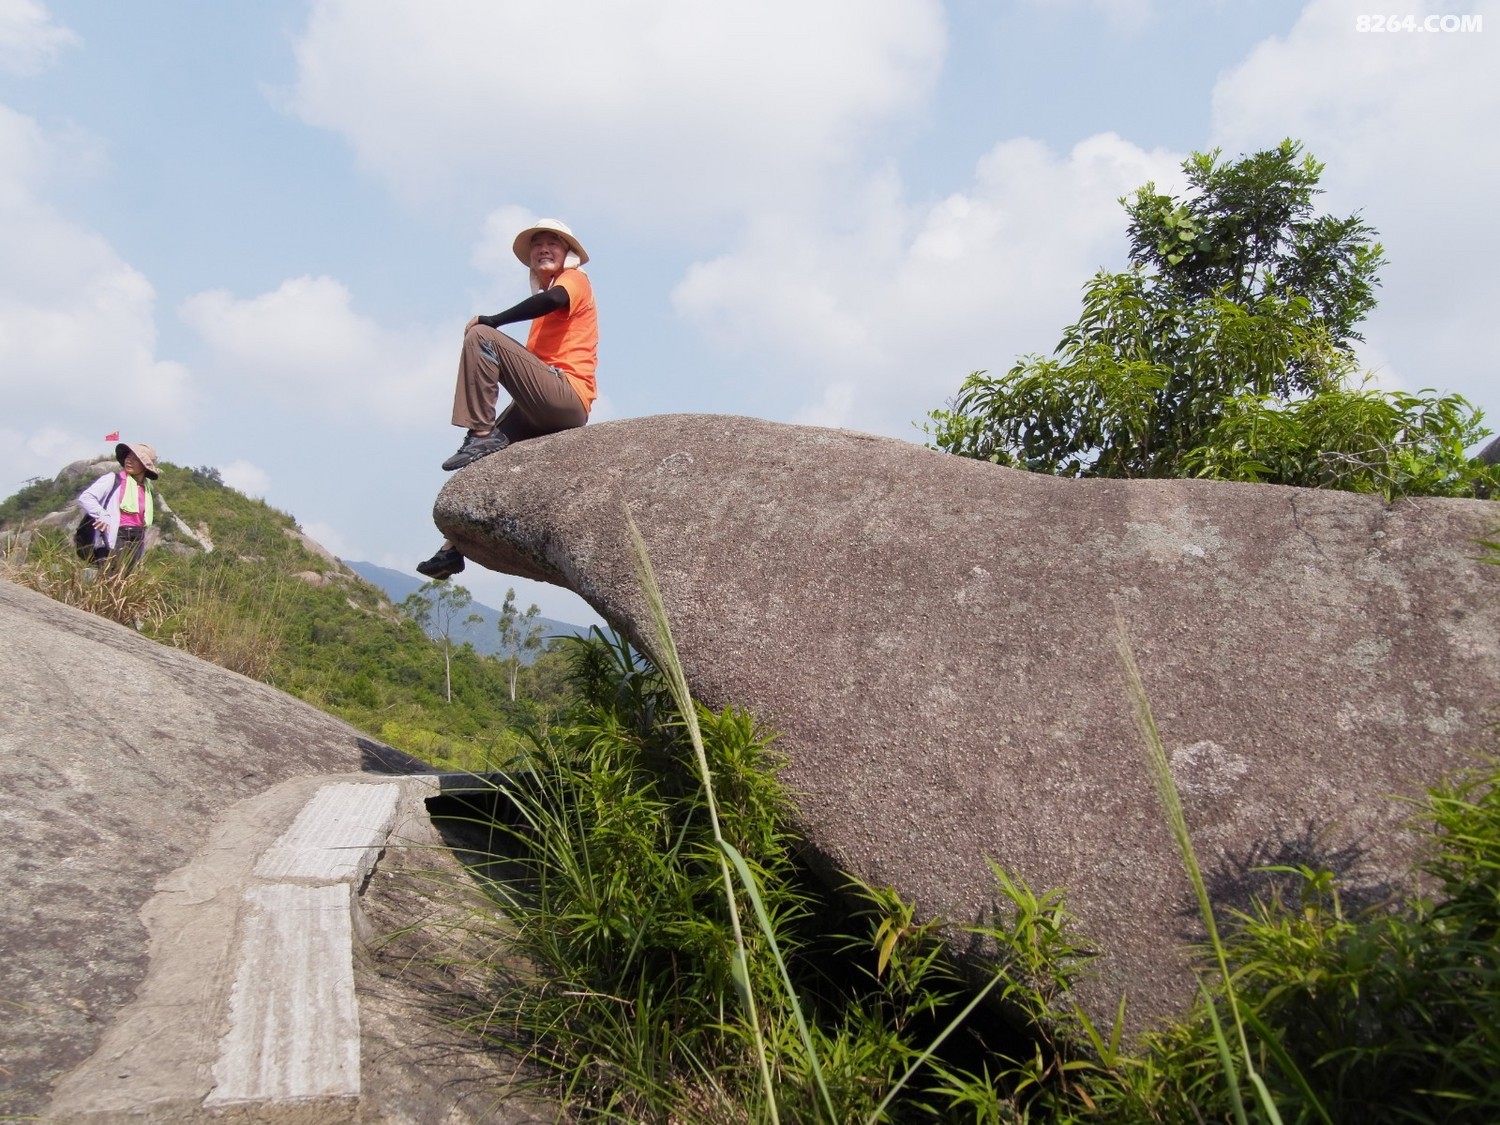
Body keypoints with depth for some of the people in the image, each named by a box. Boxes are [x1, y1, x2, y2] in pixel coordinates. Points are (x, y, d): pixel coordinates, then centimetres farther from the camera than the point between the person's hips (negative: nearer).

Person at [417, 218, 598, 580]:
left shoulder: (576, 279, 6)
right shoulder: (548, 300, 31)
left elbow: (553, 298, -20)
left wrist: (490, 320, -16)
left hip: (567, 397, -9)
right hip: (544, 410, 9)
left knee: (480, 336, -19)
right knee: (481, 464, 10)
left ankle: (481, 435, -25)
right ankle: (455, 546, 10)